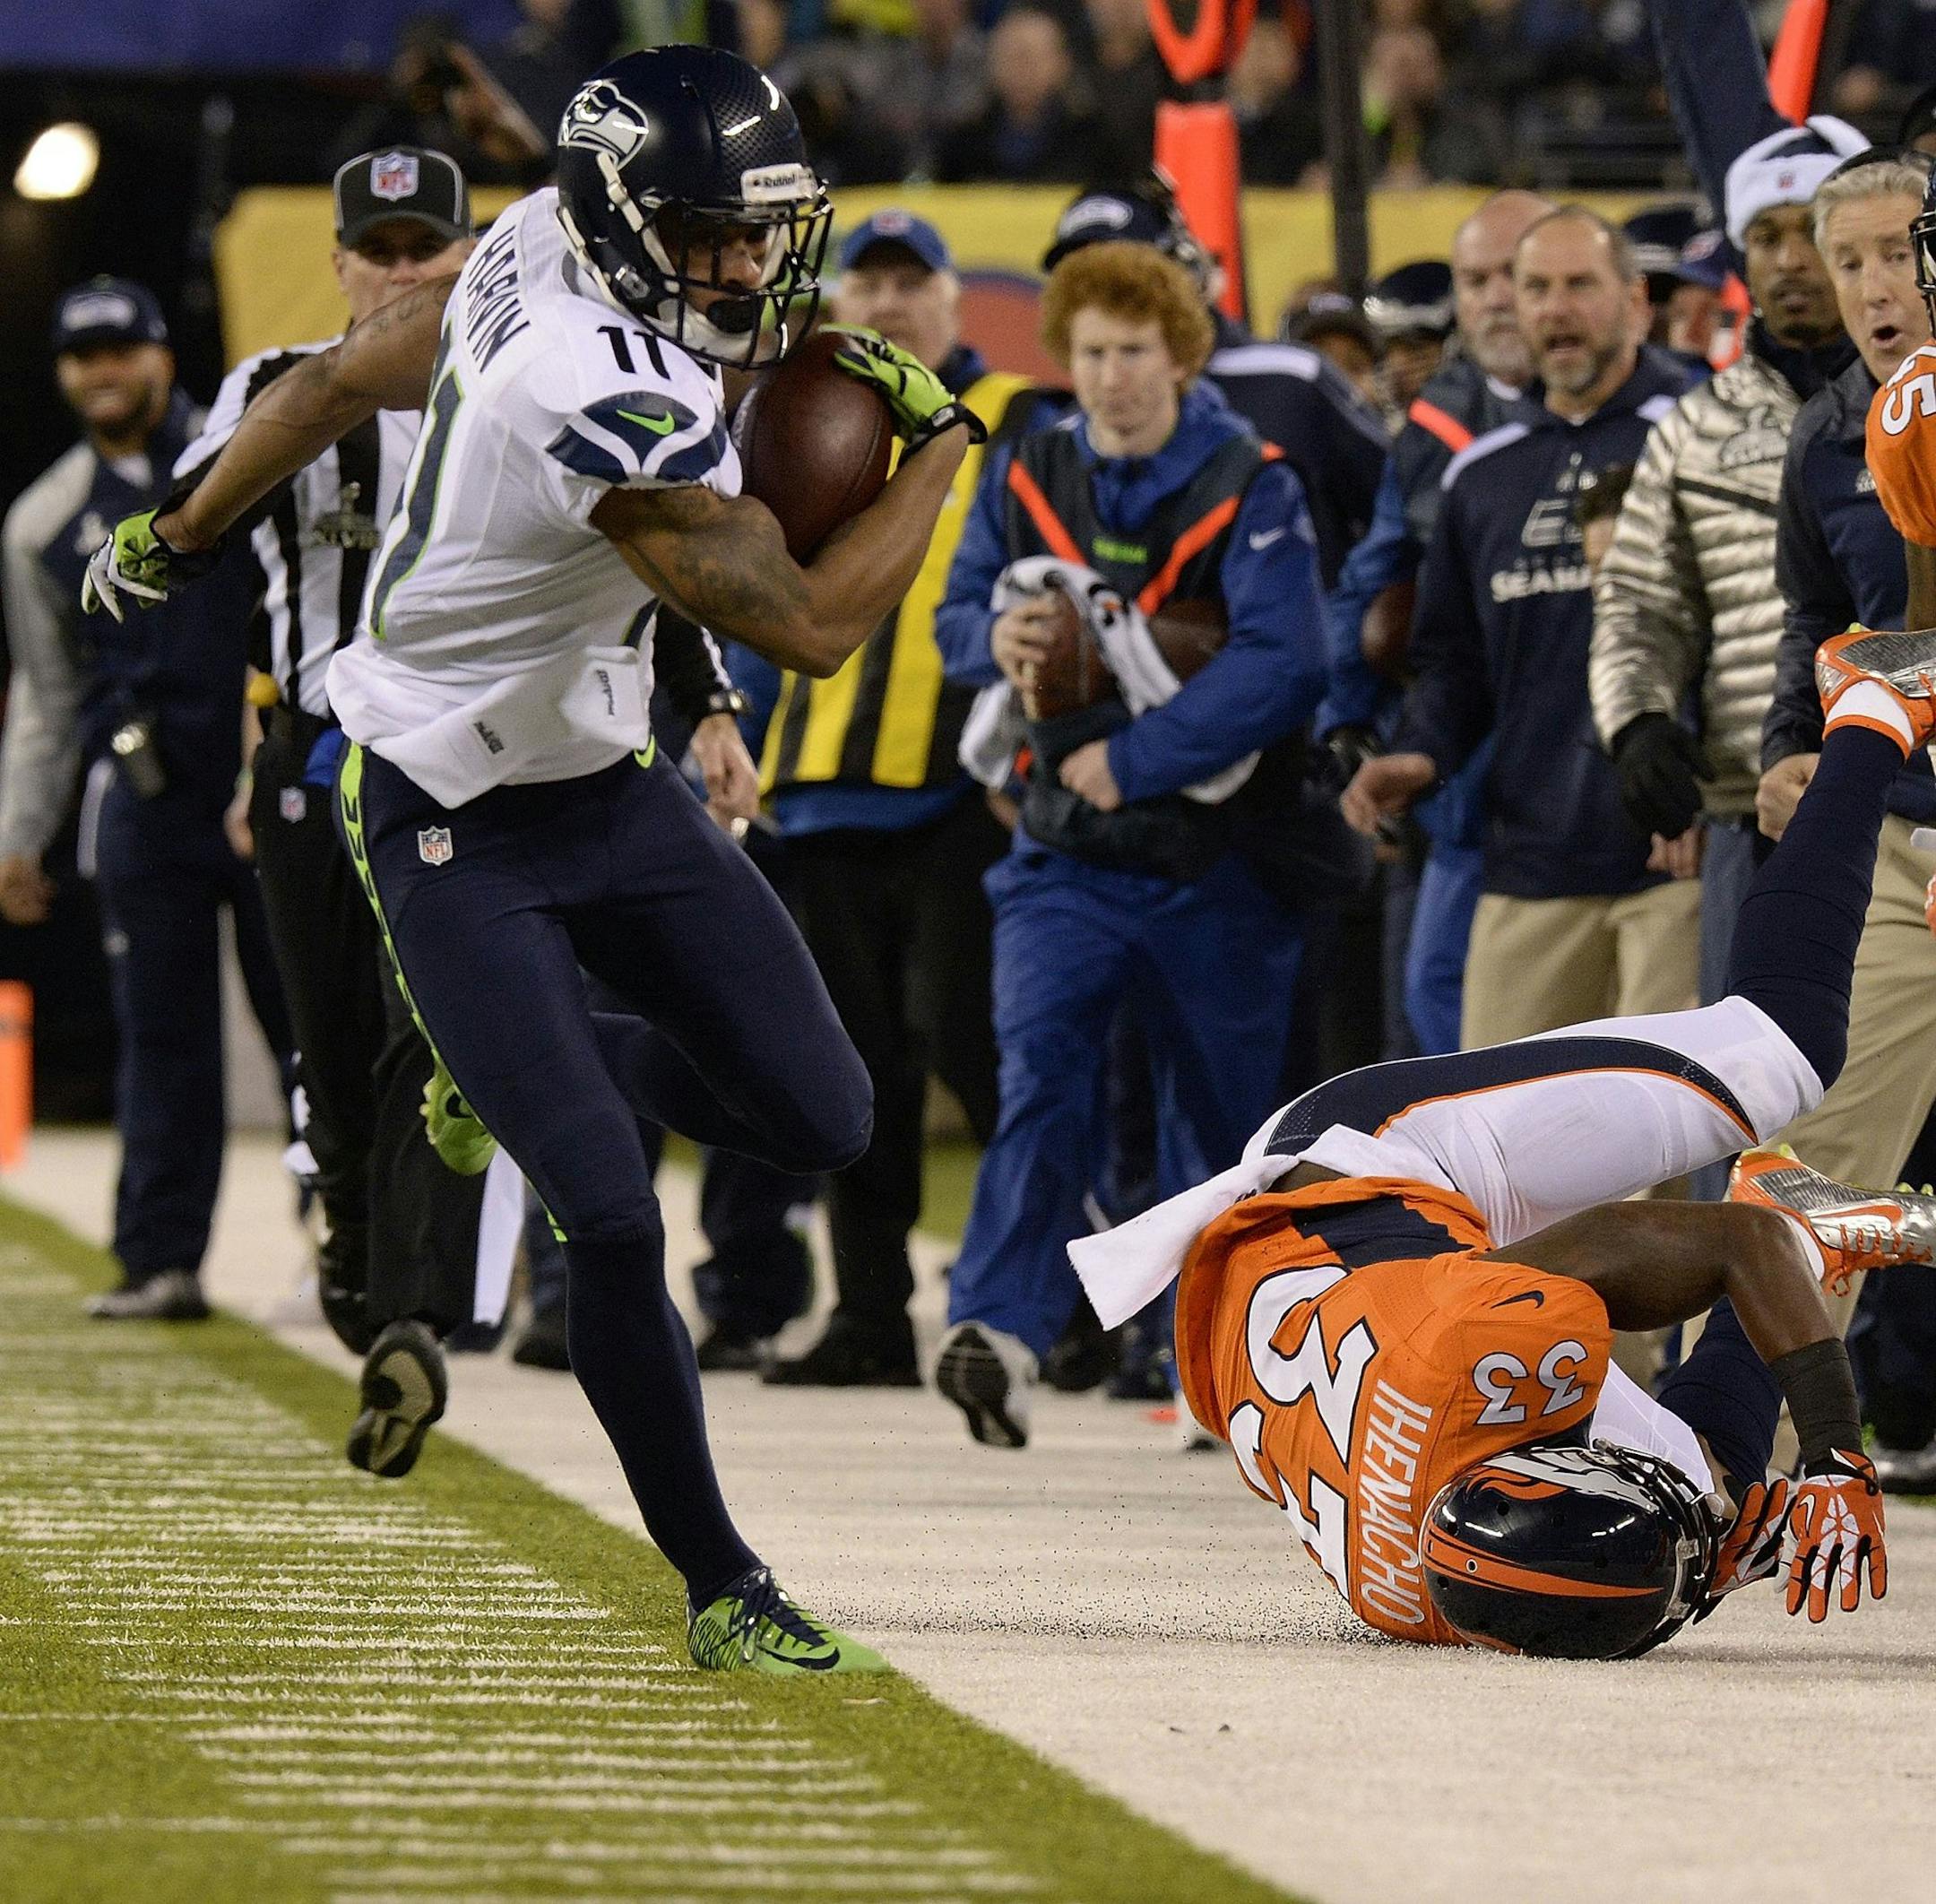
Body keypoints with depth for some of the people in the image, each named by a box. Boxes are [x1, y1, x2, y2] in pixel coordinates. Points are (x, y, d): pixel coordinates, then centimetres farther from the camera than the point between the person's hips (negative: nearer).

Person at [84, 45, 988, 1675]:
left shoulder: (533, 258, -6)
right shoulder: (615, 403, -33)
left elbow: (341, 380, 8)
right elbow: (813, 627, -28)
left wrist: (181, 535, 24)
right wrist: (941, 440, -15)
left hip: (607, 782, 9)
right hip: (463, 836, -9)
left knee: (820, 1121, 5)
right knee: (613, 1218, -13)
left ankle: (522, 1069, 32)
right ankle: (723, 1593, -1)